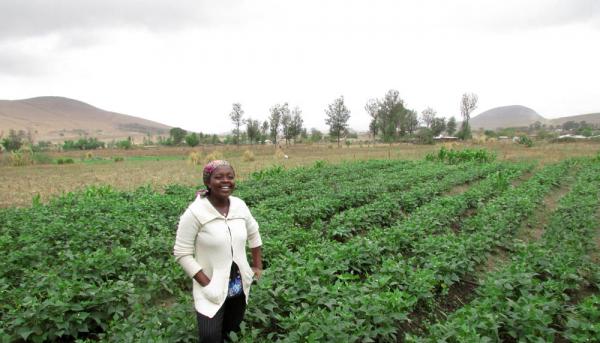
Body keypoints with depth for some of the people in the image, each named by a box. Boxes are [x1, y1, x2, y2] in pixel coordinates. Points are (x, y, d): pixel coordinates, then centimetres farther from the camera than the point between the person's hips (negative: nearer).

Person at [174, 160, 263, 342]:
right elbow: (182, 254, -16)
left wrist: (258, 266, 12)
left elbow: (253, 234, 12)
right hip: (212, 288, -5)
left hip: (240, 285, 5)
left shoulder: (240, 205, -5)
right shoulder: (195, 213, -21)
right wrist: (206, 284, -19)